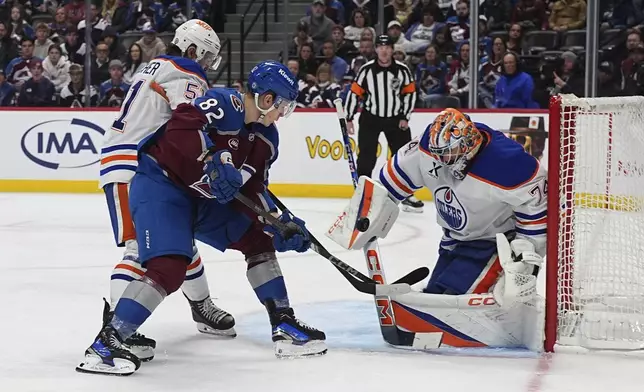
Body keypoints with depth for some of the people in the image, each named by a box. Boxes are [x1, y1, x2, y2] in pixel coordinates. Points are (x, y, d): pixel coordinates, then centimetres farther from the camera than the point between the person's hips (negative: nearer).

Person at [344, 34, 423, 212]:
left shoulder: (402, 70, -7)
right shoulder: (366, 70, -10)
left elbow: (410, 93, 1)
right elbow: (354, 93, -4)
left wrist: (405, 117, -4)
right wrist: (349, 118, -5)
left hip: (396, 118, 1)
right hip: (371, 117, -1)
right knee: (366, 158, -5)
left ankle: (407, 196, 12)